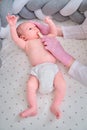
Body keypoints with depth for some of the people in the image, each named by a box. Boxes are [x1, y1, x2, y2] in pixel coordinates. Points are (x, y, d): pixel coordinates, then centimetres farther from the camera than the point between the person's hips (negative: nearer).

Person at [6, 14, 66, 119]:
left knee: (62, 85, -18)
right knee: (31, 85, -27)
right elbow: (16, 39, 6)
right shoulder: (26, 44, 21)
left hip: (52, 67, 2)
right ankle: (33, 108, -15)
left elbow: (54, 33, 34)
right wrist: (12, 26, -7)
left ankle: (55, 106, -6)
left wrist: (50, 22, 18)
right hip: (37, 69, -2)